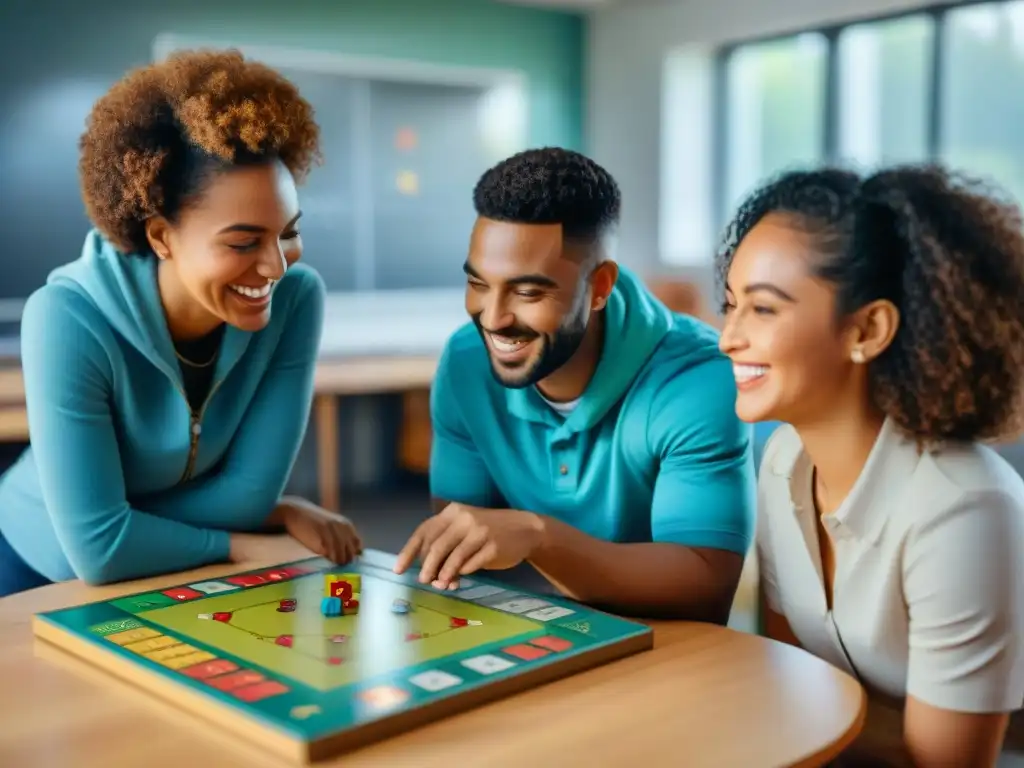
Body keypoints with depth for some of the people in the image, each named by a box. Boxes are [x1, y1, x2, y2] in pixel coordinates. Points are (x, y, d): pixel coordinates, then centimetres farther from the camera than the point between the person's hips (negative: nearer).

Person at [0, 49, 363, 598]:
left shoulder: (296, 300, -18)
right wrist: (278, 517, -20)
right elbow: (98, 549, -27)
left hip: (177, 579, 2)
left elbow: (250, 490, -14)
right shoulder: (69, 321, -27)